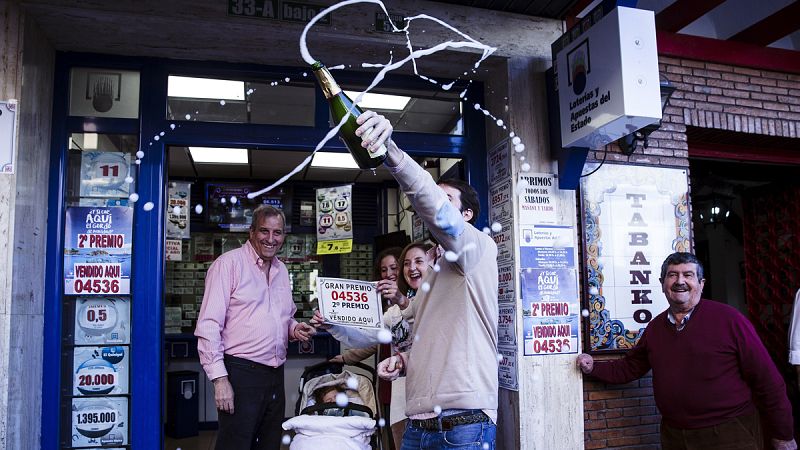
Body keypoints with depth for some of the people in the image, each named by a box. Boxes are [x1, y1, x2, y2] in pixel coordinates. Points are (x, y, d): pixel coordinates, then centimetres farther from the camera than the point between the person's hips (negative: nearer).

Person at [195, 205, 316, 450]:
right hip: (241, 373, -7)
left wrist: (294, 329, 4)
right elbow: (208, 326, -13)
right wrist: (219, 378, -18)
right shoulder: (229, 263, -8)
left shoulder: (281, 269, 13)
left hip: (275, 374, 7)